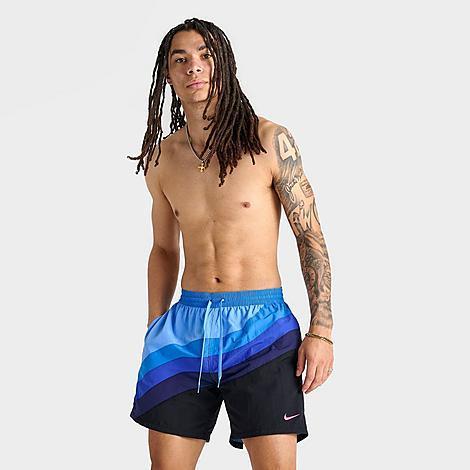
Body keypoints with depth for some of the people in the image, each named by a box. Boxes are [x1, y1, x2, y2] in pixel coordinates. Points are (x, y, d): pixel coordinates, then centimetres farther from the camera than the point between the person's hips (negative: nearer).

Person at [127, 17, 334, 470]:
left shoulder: (269, 140, -4)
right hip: (186, 326, 4)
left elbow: (310, 235, -3)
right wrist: (154, 333, 15)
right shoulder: (161, 158, 7)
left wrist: (321, 330, -9)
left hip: (260, 327, -3)